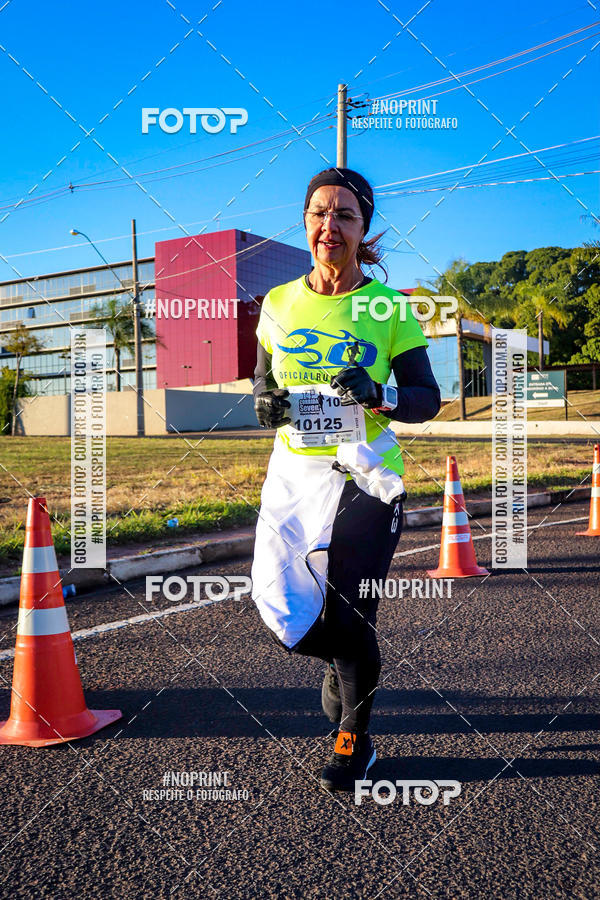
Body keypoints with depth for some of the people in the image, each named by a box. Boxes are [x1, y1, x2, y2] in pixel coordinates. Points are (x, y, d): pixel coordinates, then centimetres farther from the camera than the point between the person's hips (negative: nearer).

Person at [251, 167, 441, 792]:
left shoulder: (389, 308, -4)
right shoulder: (279, 303, 4)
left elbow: (428, 400, -2)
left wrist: (379, 394, -22)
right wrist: (265, 404, -7)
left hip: (364, 478, -3)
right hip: (294, 474, 3)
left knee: (348, 615, 1)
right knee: (281, 612, 1)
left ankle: (354, 737, 28)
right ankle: (350, 661, 37)